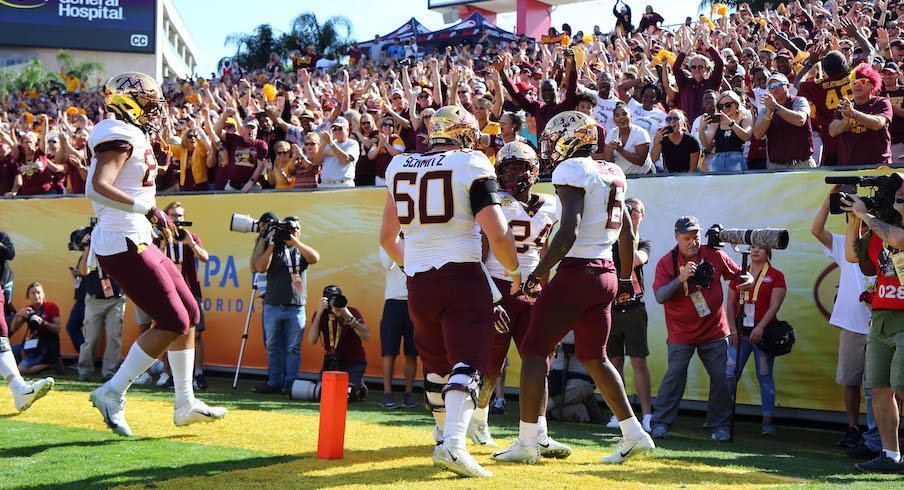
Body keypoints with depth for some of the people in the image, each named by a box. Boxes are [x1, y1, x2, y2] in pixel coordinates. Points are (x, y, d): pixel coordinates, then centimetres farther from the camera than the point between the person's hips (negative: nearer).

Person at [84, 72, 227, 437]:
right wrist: (148, 210, -29)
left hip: (138, 242, 11)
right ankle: (112, 394, -2)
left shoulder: (133, 137, 16)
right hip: (122, 245, -10)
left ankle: (185, 403, 21)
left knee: (189, 313, 13)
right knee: (173, 322, -10)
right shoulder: (120, 136, -14)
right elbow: (97, 188, -27)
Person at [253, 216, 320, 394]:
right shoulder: (273, 250, 11)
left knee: (293, 348, -3)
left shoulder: (301, 250, 12)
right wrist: (271, 245, -8)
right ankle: (274, 383, 10)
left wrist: (294, 241, -13)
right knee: (273, 347, 5)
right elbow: (260, 268, -4)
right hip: (272, 306, 1)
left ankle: (291, 383, -1)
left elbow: (314, 258, -10)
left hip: (296, 308, -1)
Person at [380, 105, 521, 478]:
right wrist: (513, 271, 6)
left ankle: (445, 432, 32)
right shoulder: (471, 166, -4)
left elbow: (388, 238, 20)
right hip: (462, 277, -5)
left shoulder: (399, 167, 12)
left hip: (418, 283, 5)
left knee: (435, 365, 19)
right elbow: (498, 235, -11)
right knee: (466, 363, -7)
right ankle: (453, 443, -21)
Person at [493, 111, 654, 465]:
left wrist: (537, 274, -15)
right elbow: (628, 234, 21)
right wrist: (627, 278, 32)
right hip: (606, 275, 8)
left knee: (534, 351, 0)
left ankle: (527, 443, 0)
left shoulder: (572, 170, -10)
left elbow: (568, 233, -20)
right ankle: (634, 435, 18)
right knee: (594, 358, 18)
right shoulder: (612, 174, 15)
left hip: (576, 272, -8)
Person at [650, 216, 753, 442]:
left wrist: (748, 279, -10)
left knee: (721, 377, 0)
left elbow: (738, 273, 13)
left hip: (715, 331, 3)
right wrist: (681, 279, -30)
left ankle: (720, 425, 10)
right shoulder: (666, 262, -8)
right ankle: (660, 423, -1)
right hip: (681, 333, -2)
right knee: (675, 374, -10)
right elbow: (660, 296, -17)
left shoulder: (714, 255, -1)